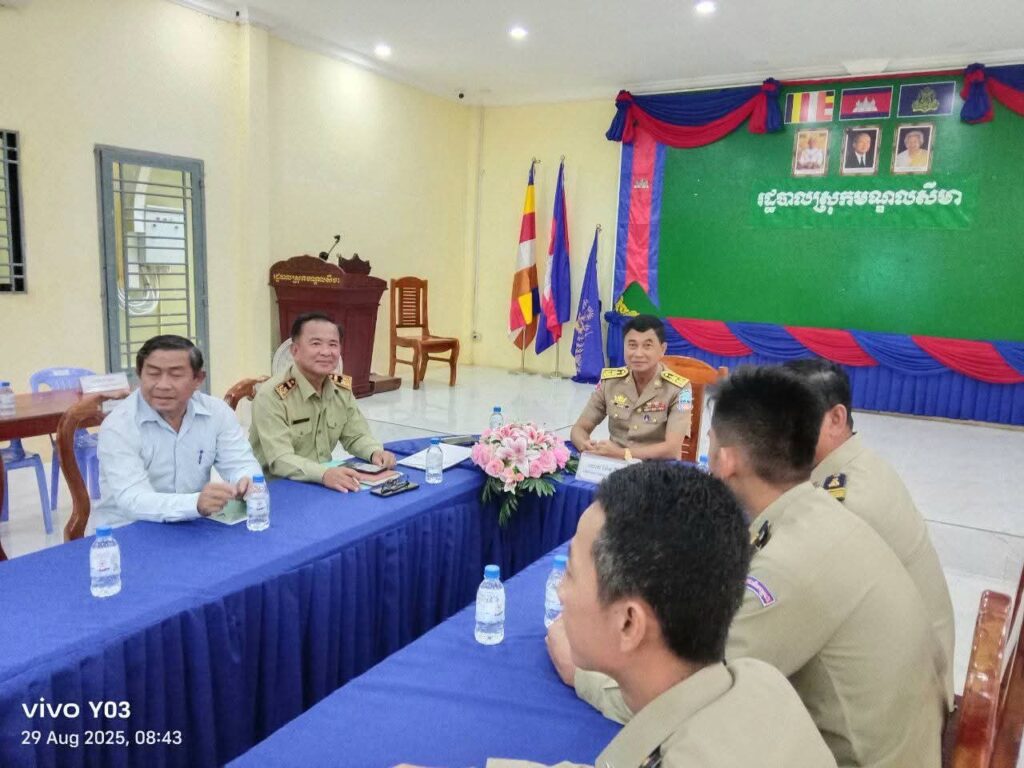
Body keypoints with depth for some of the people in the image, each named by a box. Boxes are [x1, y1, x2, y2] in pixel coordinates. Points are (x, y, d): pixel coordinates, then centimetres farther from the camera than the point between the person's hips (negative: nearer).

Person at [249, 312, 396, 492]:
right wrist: (324, 474, -41)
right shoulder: (272, 395, -17)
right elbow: (280, 460, -25)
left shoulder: (342, 388, 2)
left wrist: (375, 452, -12)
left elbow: (356, 436, 10)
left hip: (327, 483, 6)